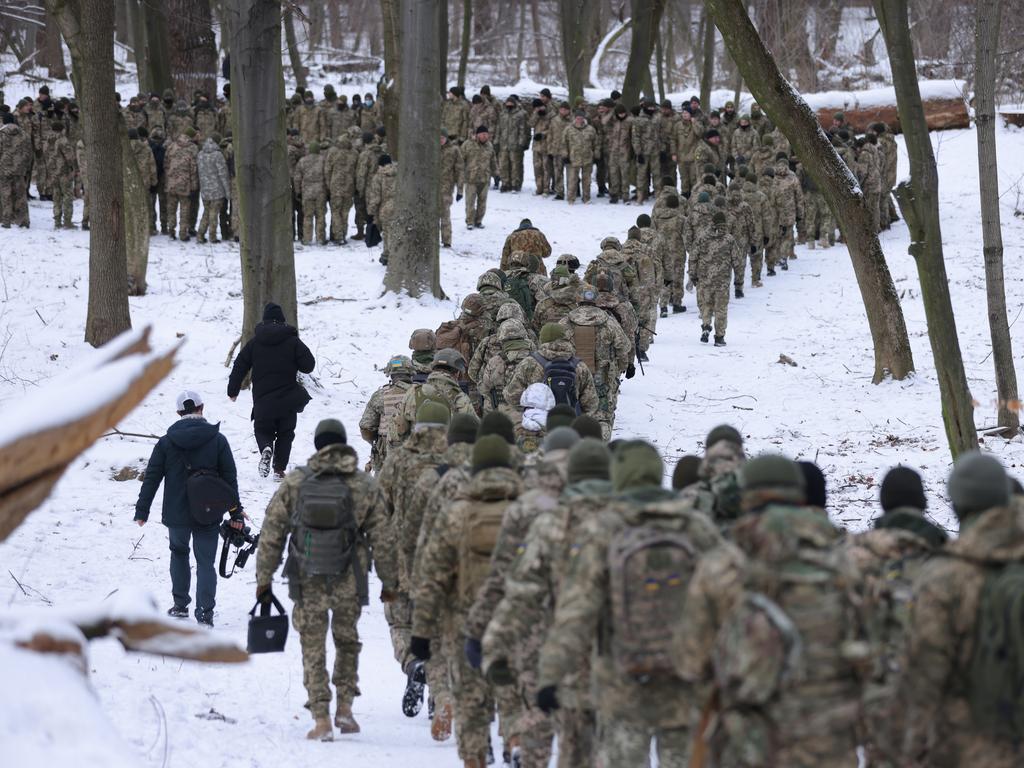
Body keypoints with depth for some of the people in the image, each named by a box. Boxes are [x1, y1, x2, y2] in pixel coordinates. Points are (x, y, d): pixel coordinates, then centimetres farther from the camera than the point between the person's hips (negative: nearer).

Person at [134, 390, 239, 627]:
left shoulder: (166, 442, -3)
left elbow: (151, 478, -1)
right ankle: (205, 613, -6)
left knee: (179, 553, 24)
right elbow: (230, 478, -2)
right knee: (206, 561, 4)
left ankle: (180, 605, 25)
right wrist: (236, 514, 4)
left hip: (176, 513, 1)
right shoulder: (217, 440, -4)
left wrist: (142, 511, 5)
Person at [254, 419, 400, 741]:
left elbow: (271, 533, 1)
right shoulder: (365, 486, -1)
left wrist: (264, 578, 8)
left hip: (307, 581, 0)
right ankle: (345, 706, 14)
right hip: (349, 581, 0)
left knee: (313, 648, 6)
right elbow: (382, 539, 2)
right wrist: (390, 581, 12)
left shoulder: (294, 483, -1)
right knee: (347, 641, 20)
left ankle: (321, 720, 2)